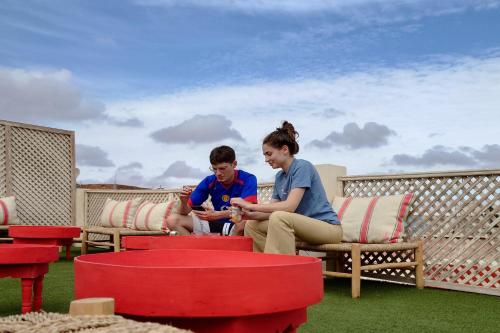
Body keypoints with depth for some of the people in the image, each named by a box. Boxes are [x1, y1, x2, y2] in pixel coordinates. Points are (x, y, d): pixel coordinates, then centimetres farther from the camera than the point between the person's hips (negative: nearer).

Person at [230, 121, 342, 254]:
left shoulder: (303, 167, -13)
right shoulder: (280, 176, 11)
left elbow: (289, 206, -24)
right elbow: (273, 210, 6)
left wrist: (250, 205, -22)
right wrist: (250, 214, -14)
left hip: (328, 227, -8)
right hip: (304, 226, 8)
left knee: (279, 218, -33)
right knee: (252, 226, 1)